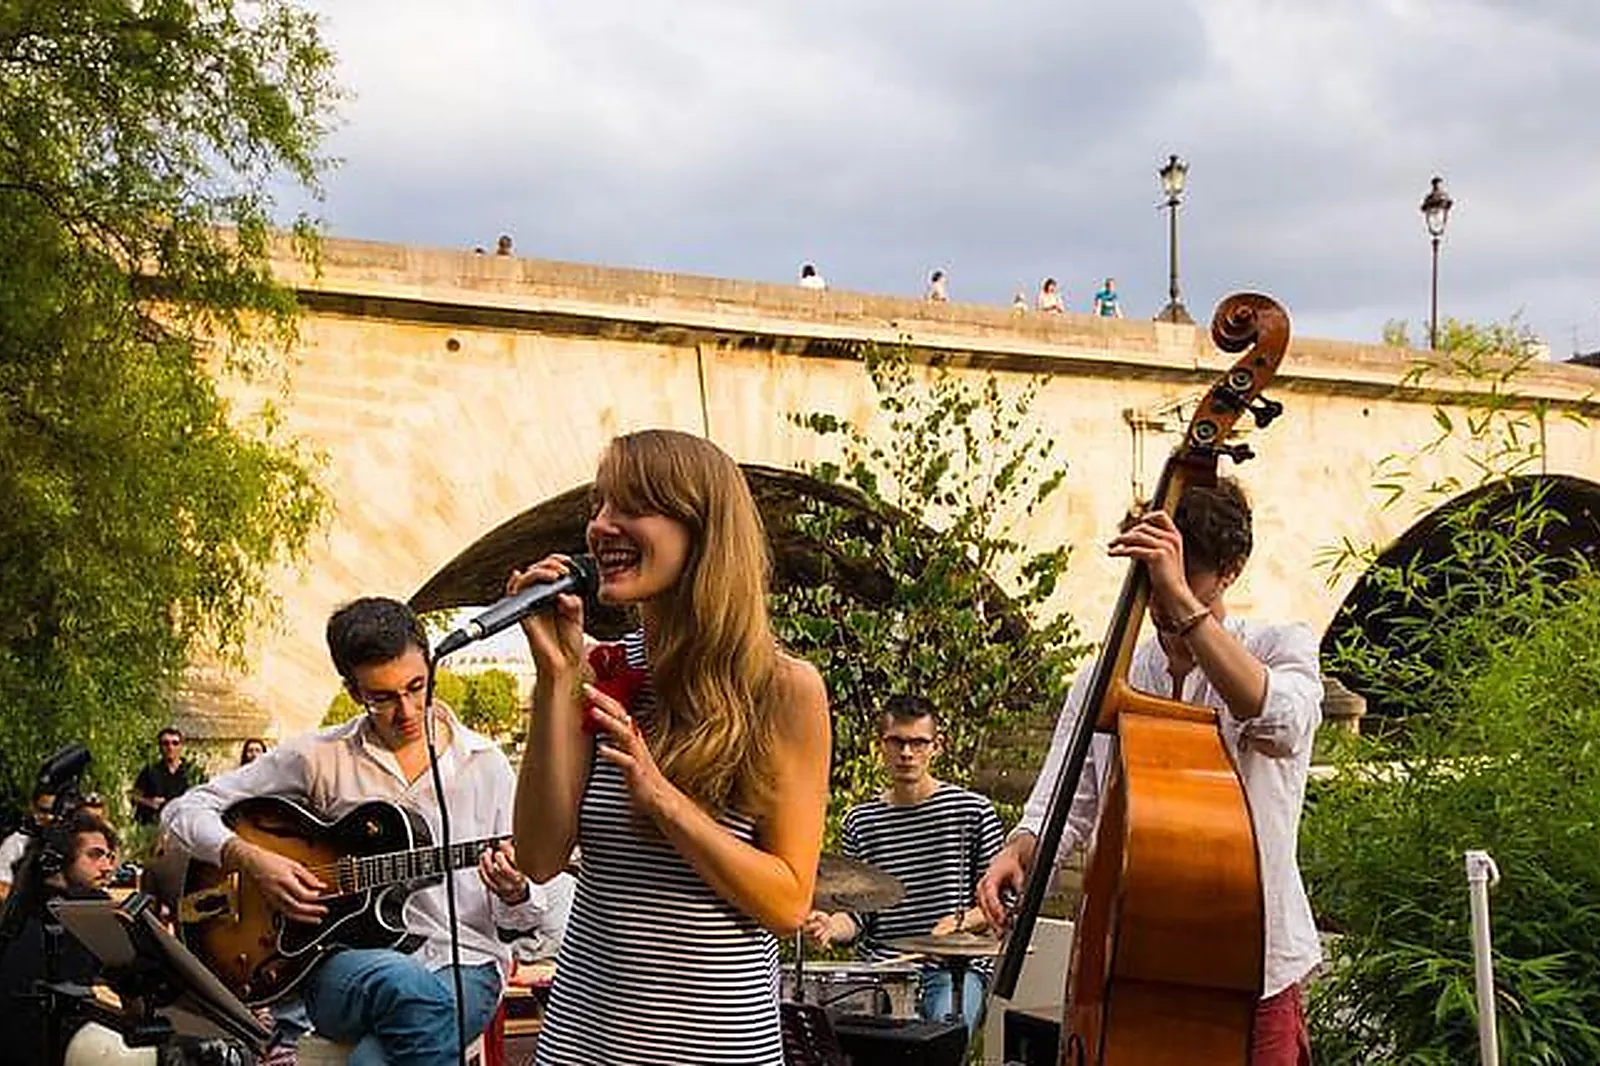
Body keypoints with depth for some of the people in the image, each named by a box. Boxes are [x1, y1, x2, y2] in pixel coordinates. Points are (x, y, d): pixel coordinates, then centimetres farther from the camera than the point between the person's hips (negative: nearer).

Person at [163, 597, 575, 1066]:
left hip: (462, 962, 0)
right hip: (343, 961, 0)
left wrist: (514, 892, -14)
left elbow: (540, 907, 11)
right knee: (413, 991, -37)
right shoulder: (319, 757, 6)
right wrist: (252, 860, -10)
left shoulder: (485, 764, 8)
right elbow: (184, 810, 8)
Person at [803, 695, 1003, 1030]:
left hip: (955, 967, -2)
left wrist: (961, 921, -12)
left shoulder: (972, 811, 2)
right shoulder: (860, 822, 10)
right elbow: (858, 911, 11)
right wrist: (832, 927, -11)